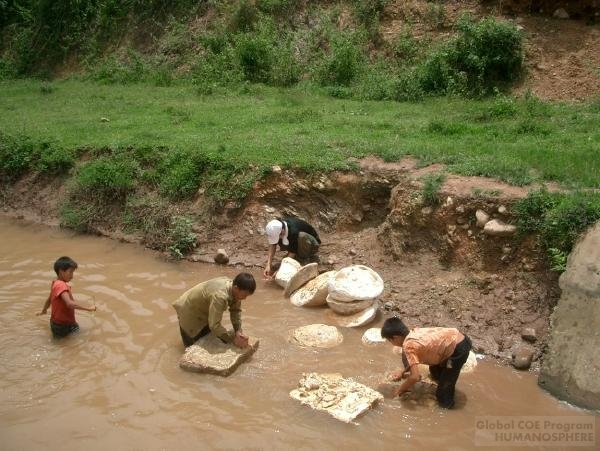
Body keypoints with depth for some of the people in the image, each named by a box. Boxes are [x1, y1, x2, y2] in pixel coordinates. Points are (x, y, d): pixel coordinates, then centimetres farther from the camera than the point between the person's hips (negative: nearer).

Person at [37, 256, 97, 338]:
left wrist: (44, 311, 39)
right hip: (61, 326, -10)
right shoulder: (61, 285, -25)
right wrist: (88, 309, -34)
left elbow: (49, 300, 21)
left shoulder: (56, 283, 5)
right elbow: (69, 303, -39)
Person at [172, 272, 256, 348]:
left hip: (204, 309, 7)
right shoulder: (220, 296, -43)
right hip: (188, 310, -7)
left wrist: (238, 330, -19)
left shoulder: (234, 289, -18)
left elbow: (236, 310, -5)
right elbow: (214, 325, -41)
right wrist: (233, 339, -34)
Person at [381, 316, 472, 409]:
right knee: (435, 371, 31)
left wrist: (400, 390, -3)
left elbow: (415, 376, -19)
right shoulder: (415, 332, 9)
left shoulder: (408, 345, -16)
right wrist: (403, 371, 29)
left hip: (458, 349, -9)